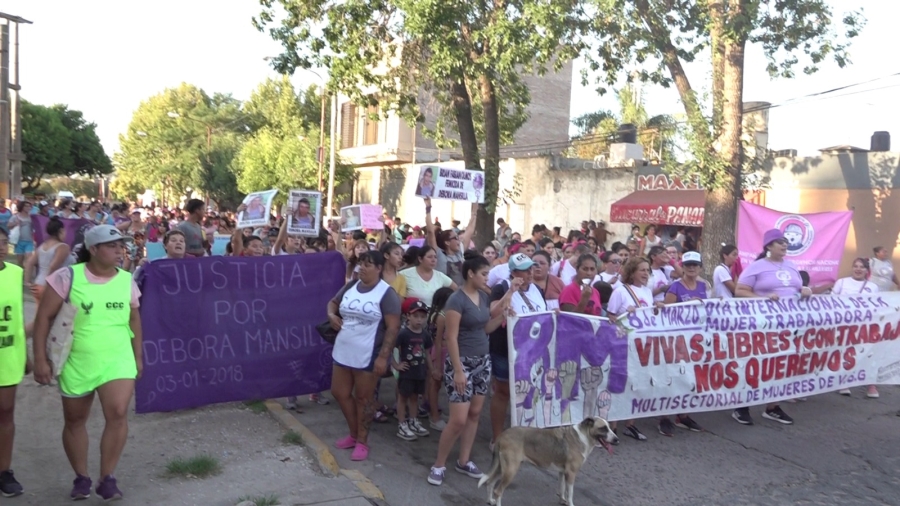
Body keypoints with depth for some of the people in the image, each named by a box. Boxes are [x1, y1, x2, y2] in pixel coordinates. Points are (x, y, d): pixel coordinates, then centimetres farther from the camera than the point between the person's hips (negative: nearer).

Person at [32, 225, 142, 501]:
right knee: (74, 420, 13)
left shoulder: (127, 280, -1)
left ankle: (107, 478, 2)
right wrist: (40, 359, -9)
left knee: (118, 414, -15)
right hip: (76, 363, -1)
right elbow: (44, 318, -7)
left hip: (118, 361, 1)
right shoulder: (67, 277, -11)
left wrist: (138, 356, 13)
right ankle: (81, 477, 32)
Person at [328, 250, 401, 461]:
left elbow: (393, 328, -16)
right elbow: (333, 303, 23)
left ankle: (362, 441, 21)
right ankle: (354, 433, 33)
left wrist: (383, 356, -21)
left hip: (367, 355, -7)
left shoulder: (386, 293, -13)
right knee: (340, 393, 15)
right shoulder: (350, 286, 6)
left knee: (364, 398, 6)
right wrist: (331, 315, -1)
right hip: (343, 352, 7)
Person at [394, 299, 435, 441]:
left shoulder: (426, 334, 1)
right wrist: (396, 365, -14)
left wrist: (432, 369, 16)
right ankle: (402, 426, 11)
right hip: (406, 372, -5)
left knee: (414, 397, 18)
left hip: (420, 372, 5)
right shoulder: (403, 334, -17)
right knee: (403, 397, 6)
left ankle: (413, 422, 30)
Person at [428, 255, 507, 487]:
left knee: (475, 413, 12)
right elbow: (451, 338, -19)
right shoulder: (457, 299, -17)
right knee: (459, 420, -7)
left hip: (483, 360, 8)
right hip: (462, 361, -8)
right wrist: (458, 370, -22)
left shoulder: (483, 296, 7)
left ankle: (463, 462, 25)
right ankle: (438, 464, 10)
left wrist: (502, 315, -2)